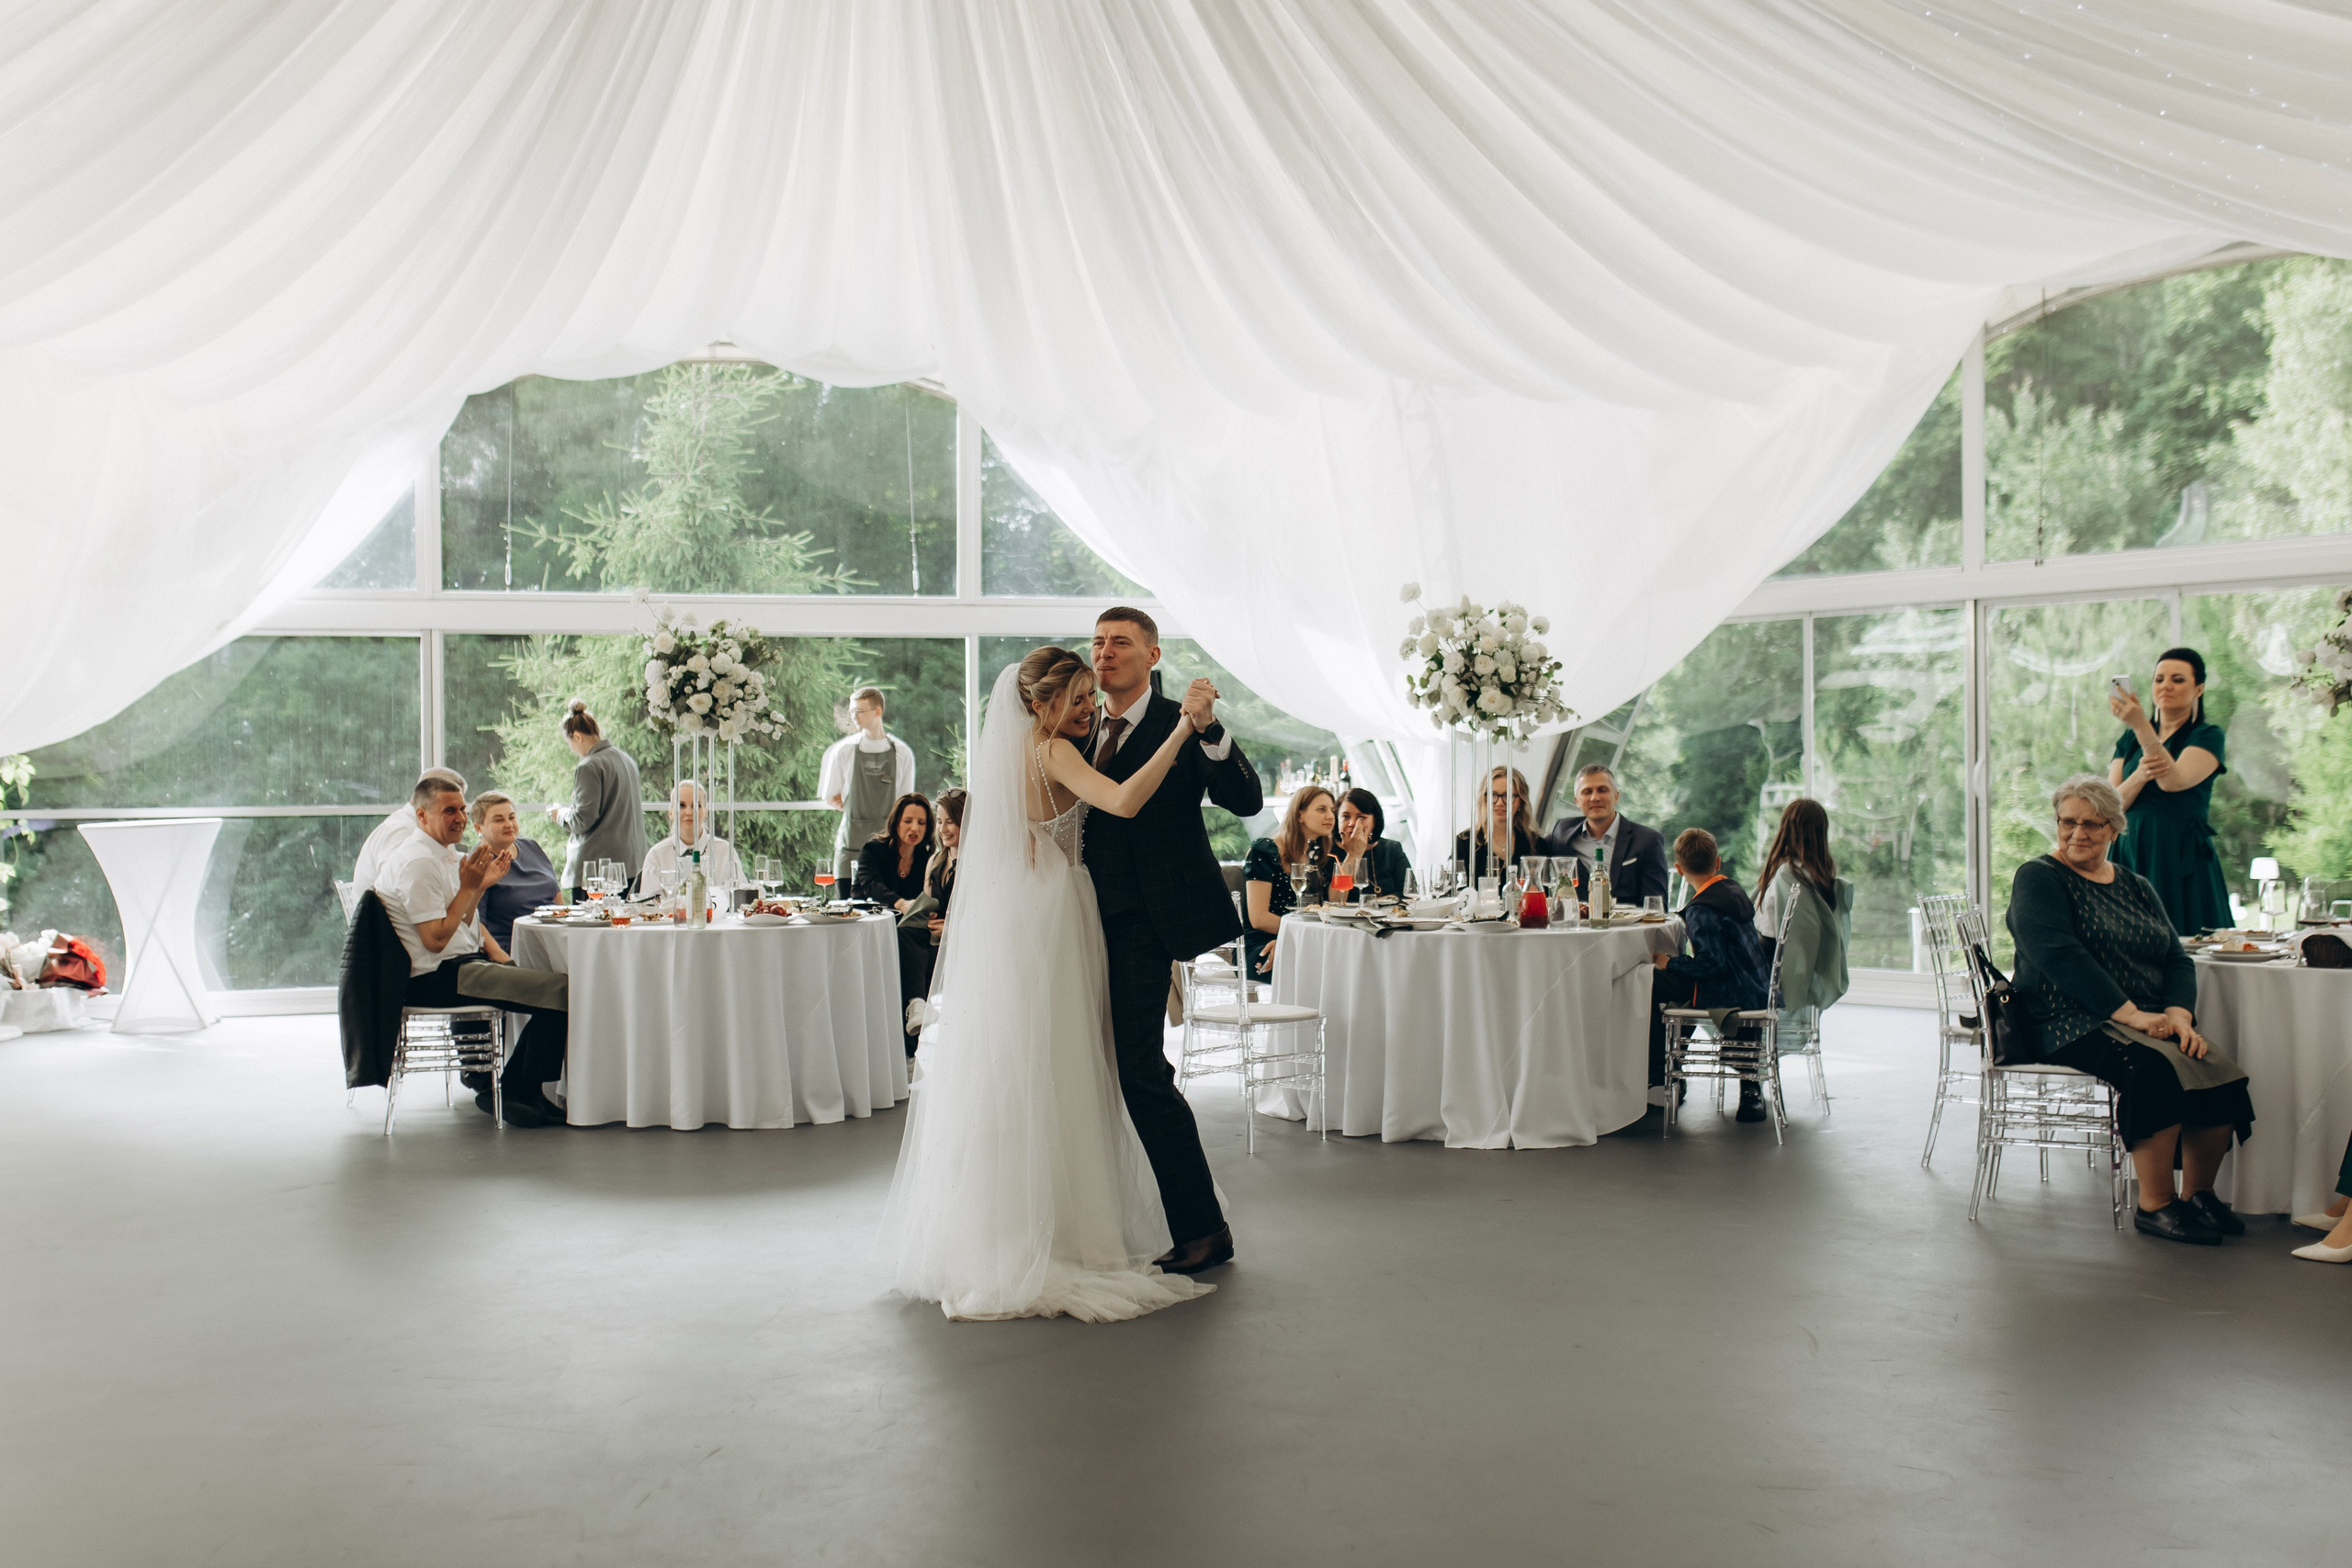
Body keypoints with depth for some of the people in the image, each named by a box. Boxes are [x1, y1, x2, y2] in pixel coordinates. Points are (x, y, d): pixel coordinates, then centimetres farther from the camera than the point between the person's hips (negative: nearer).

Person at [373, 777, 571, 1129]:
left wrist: (481, 884, 6)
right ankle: (517, 1092, -6)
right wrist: (469, 886, -15)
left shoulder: (444, 855, 16)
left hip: (464, 962, 11)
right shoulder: (417, 862, -15)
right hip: (436, 978, -11)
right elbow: (436, 939, -18)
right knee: (560, 990, -21)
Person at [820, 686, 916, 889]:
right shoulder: (843, 751, 3)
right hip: (852, 840, 0)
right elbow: (831, 798, 8)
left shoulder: (902, 753, 5)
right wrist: (859, 810, -5)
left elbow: (905, 801, 10)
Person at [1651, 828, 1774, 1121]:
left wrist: (1669, 963, -12)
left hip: (1729, 995, -9)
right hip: (1754, 989, 10)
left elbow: (1712, 963, -23)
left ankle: (1659, 1080, 0)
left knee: (1650, 986, -7)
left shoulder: (1702, 909, -19)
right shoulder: (1734, 889, 8)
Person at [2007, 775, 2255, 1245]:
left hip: (2148, 1021, 6)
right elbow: (2059, 956, -14)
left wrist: (2178, 1013, -9)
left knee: (2219, 1070, -22)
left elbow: (2177, 959, 12)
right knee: (2157, 1066, -33)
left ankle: (2199, 1193, -3)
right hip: (2073, 1025, -6)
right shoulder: (2038, 879, 1)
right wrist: (2130, 1014, -20)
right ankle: (2154, 1206, -20)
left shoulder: (2136, 887, 21)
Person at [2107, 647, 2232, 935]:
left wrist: (2141, 726, -24)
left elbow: (2174, 781, -17)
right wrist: (2139, 776, -16)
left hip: (2181, 861, -3)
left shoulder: (2208, 736, 3)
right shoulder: (2129, 739, 15)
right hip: (2131, 856, 4)